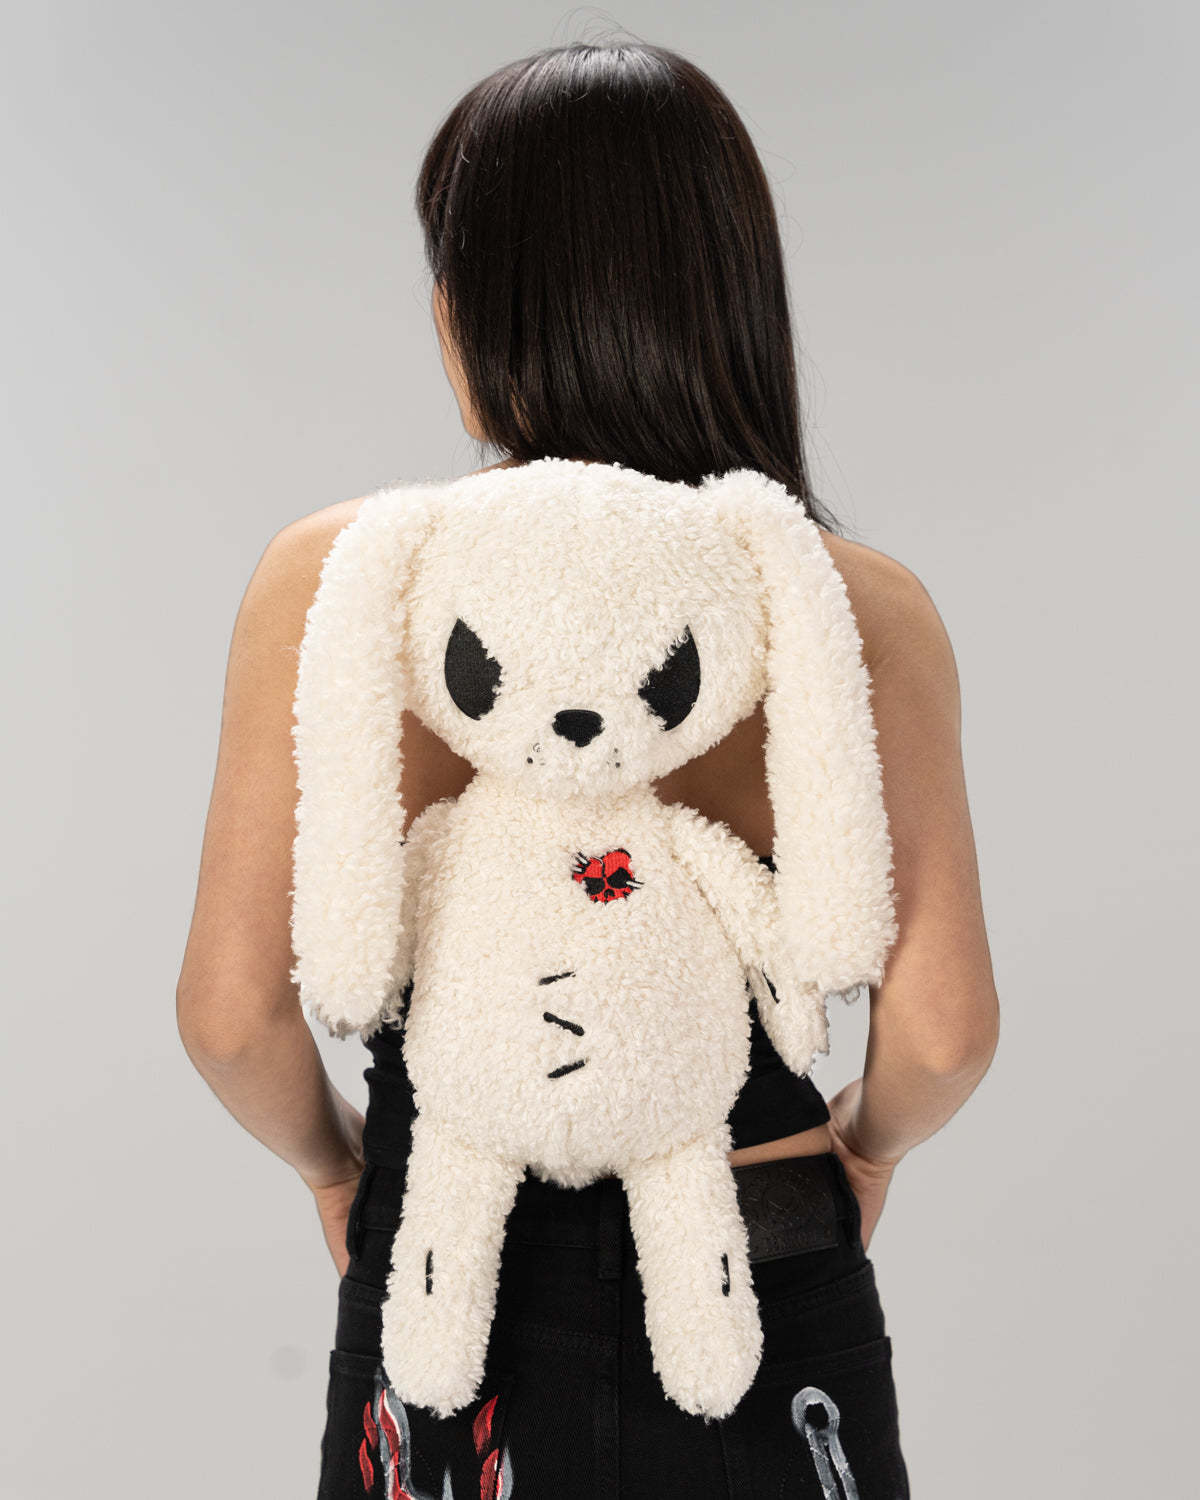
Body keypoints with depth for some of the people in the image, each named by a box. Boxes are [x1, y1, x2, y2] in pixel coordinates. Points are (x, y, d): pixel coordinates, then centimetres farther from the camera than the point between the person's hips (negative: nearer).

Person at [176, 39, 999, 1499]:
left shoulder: (333, 576, -13)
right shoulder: (866, 609, -12)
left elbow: (233, 1010, -12)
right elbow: (941, 1030, -15)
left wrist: (332, 1160, 7)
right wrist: (868, 1135, 7)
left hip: (449, 1301, 0)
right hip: (770, 1322, 1)